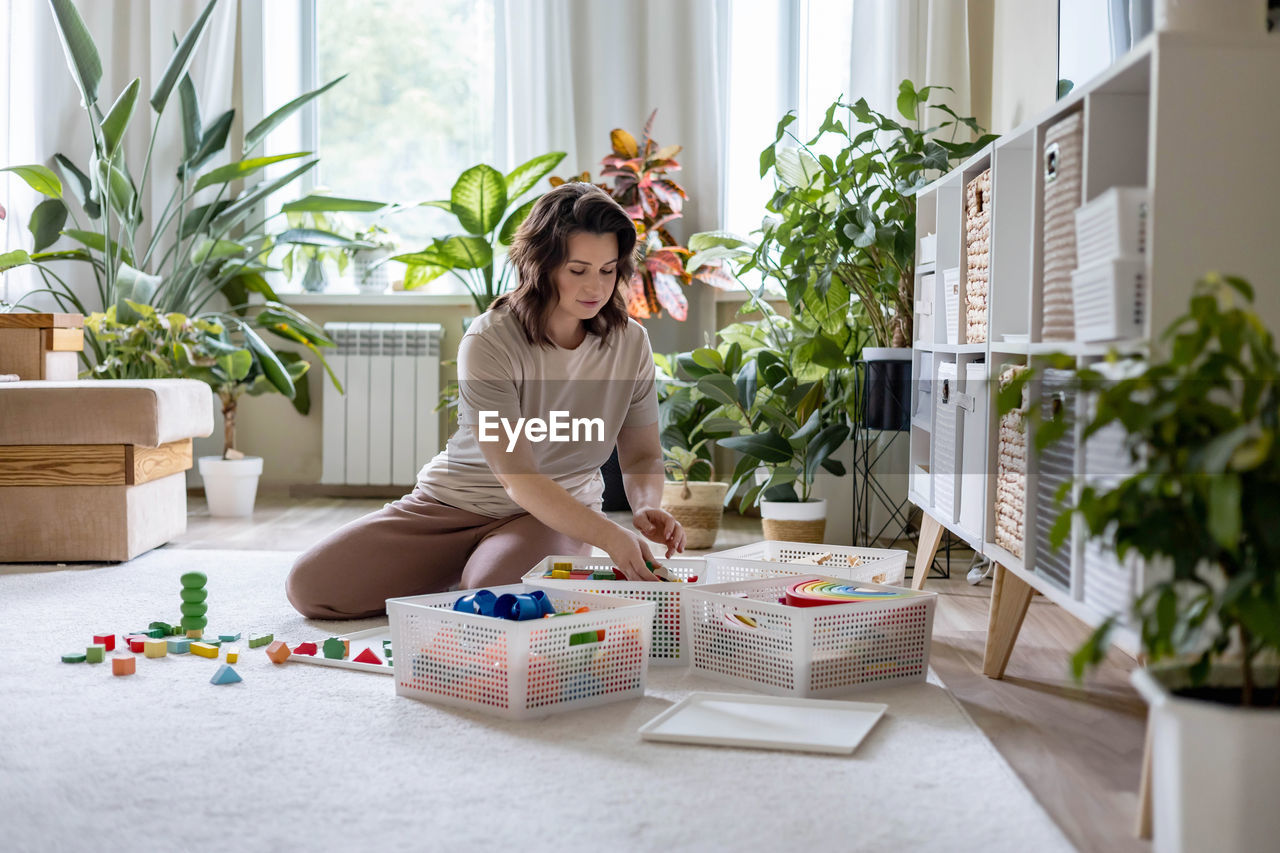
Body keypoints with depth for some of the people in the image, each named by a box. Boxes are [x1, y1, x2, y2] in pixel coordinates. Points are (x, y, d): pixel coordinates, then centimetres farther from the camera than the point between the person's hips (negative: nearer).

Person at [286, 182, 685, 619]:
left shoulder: (630, 342, -7)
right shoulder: (488, 342, -21)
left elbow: (642, 453, 3)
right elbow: (520, 481, -27)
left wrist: (648, 506, -22)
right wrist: (610, 537, -40)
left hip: (565, 509, 1)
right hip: (454, 502, 0)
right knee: (309, 584, -11)